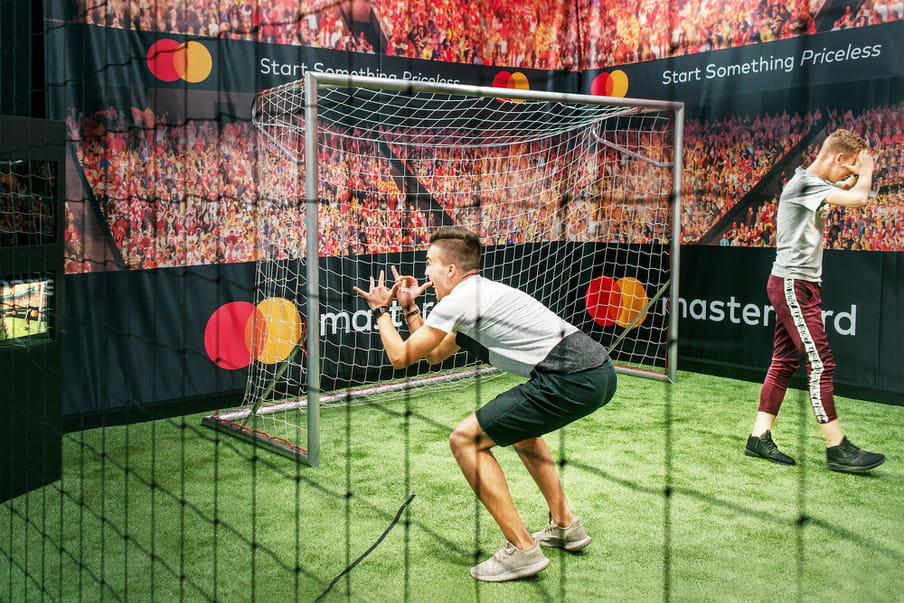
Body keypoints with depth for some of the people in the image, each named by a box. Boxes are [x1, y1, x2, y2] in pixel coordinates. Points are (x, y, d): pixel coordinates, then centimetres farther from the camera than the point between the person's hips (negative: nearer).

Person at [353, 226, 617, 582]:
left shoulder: (456, 301, -3)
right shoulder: (482, 293, 25)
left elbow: (401, 357, 5)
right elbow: (435, 355, 34)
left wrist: (380, 311, 20)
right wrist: (410, 308, 32)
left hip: (571, 379, -10)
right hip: (600, 370, 10)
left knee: (466, 440, -2)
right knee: (518, 426, 35)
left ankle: (521, 550, 0)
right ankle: (565, 526, 36)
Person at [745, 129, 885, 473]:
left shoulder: (816, 186, 15)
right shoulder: (804, 183, -15)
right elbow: (859, 199, -22)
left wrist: (857, 174, 12)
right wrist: (865, 170, -3)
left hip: (797, 285, 10)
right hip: (793, 284, -10)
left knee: (785, 361, 8)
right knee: (820, 363, -8)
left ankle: (760, 437, 12)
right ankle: (837, 448, -2)